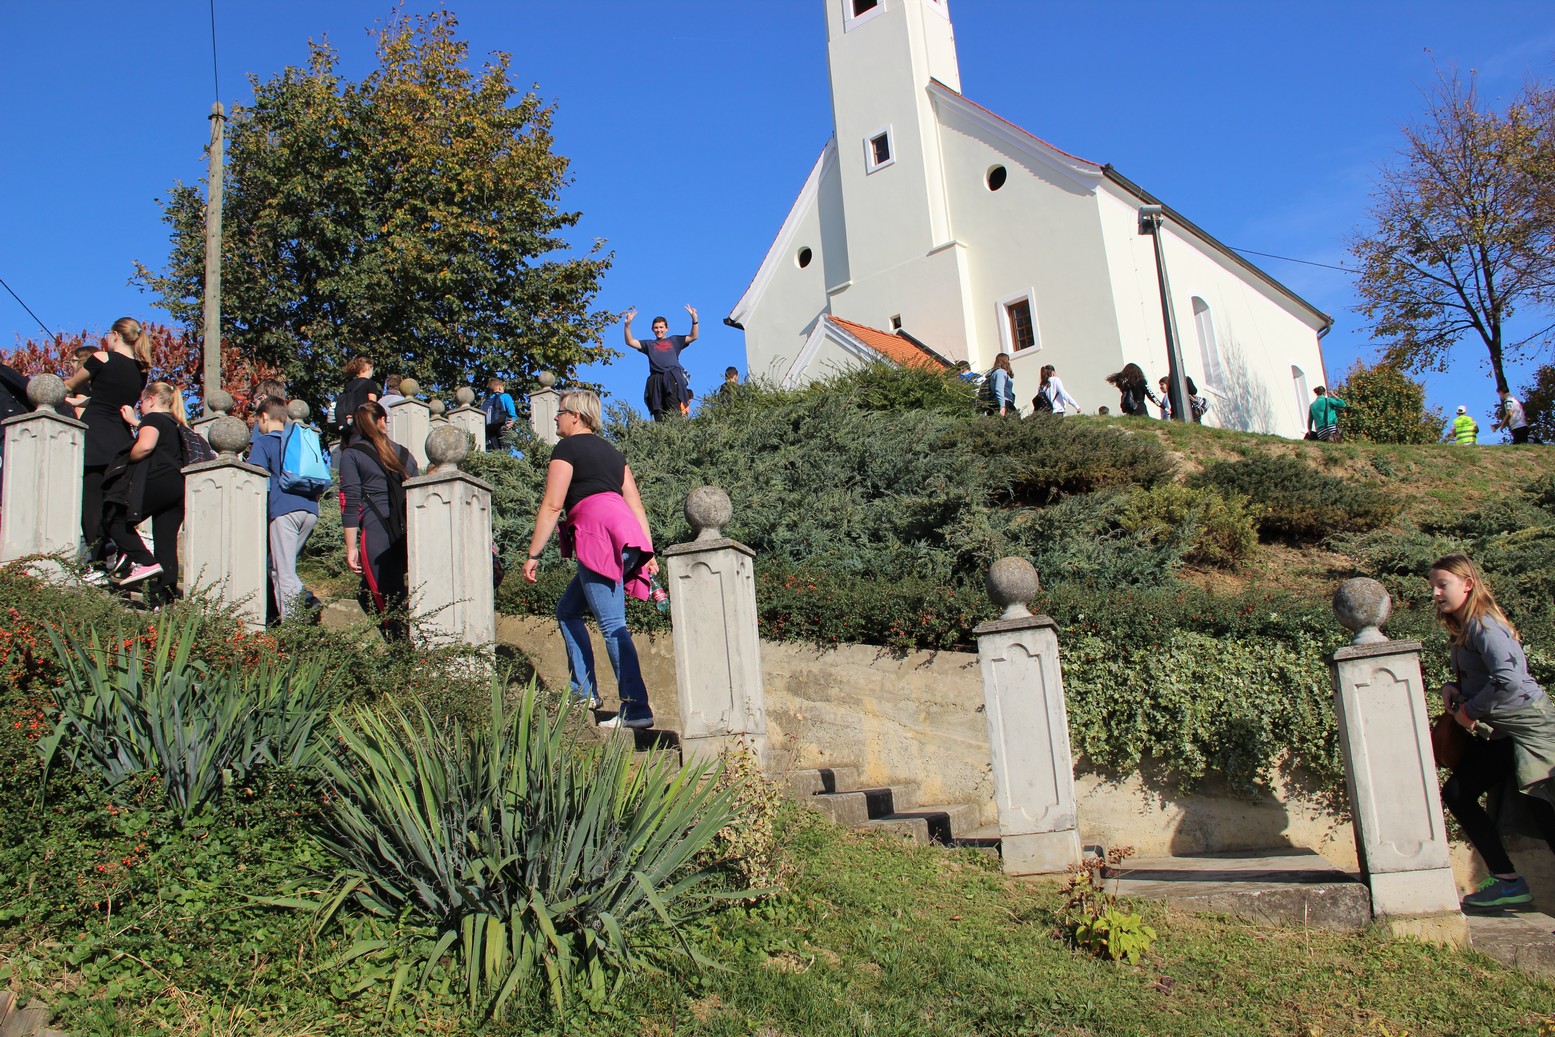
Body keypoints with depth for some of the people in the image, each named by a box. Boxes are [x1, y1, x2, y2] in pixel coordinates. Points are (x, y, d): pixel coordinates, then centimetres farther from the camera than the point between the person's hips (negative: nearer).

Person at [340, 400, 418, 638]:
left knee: (386, 600, -3)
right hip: (407, 534, 5)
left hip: (376, 531, -4)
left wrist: (351, 548, -3)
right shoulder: (403, 453, 18)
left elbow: (350, 504, -2)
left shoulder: (351, 455, 6)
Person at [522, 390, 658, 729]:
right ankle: (583, 690, 14)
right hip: (626, 534, 8)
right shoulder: (611, 451, 26)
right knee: (567, 610, 18)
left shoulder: (567, 448, 4)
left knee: (612, 624, -11)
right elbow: (635, 503, 18)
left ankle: (637, 709, -17)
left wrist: (533, 555, -2)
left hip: (600, 535, -8)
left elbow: (552, 505, -4)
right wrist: (648, 552, 15)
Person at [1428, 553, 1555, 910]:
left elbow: (1509, 679, -30)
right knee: (1456, 794, 5)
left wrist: (1469, 710, -18)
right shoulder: (1462, 629, 11)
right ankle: (1508, 880, 11)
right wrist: (1452, 689, 0)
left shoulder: (1483, 625, -17)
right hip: (1502, 733, 10)